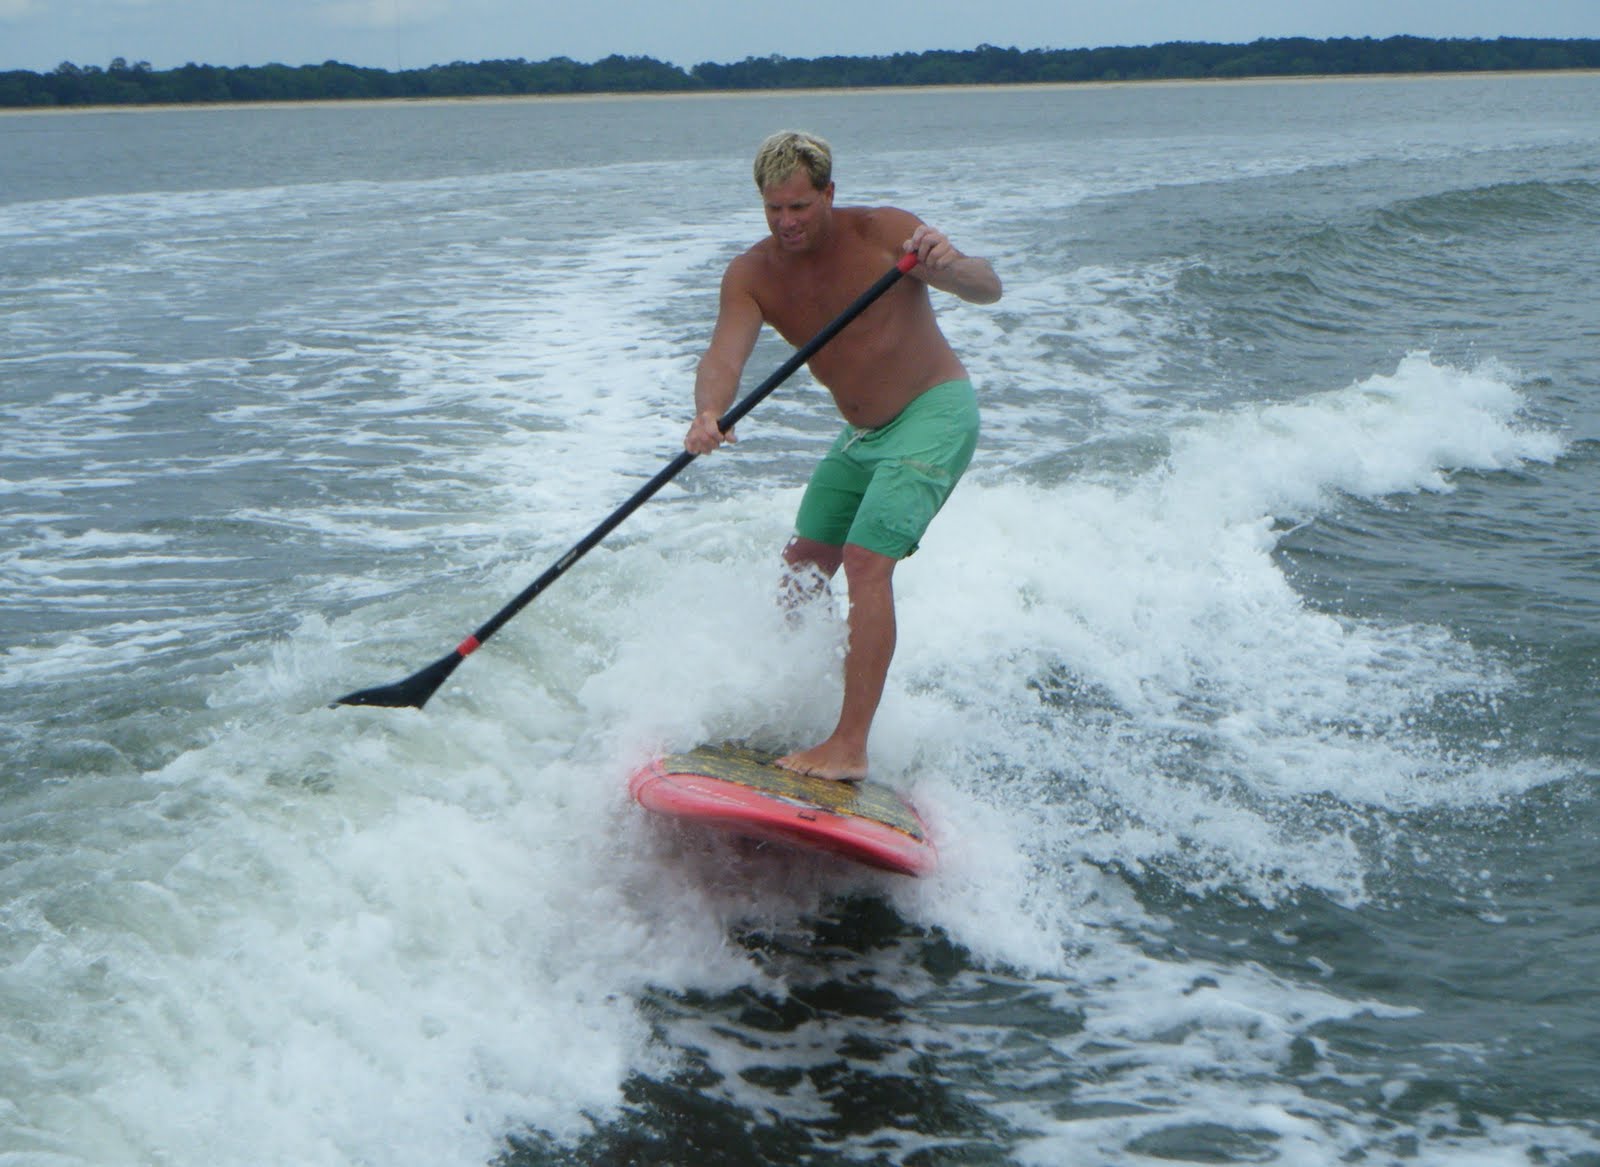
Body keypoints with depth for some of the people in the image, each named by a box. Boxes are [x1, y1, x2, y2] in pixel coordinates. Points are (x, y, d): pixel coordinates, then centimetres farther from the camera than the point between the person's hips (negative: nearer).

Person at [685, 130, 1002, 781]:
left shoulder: (883, 233, -19)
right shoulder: (751, 276, -8)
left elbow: (987, 290, -26)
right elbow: (724, 358, -23)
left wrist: (950, 266, -50)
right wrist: (708, 413, -46)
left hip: (935, 415, -7)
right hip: (861, 433, 7)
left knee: (866, 564, -20)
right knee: (803, 567, 11)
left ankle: (850, 746, -23)